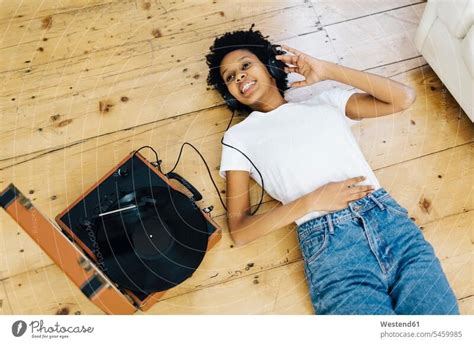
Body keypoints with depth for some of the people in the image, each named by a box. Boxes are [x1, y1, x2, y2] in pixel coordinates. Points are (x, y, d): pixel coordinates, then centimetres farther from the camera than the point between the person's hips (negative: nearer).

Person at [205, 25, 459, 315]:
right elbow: (239, 231, 4)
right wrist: (312, 201, -8)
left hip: (389, 219, 2)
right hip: (327, 243, -2)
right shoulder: (238, 137, 12)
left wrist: (327, 70, 8)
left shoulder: (325, 101, 19)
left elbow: (405, 97, 11)